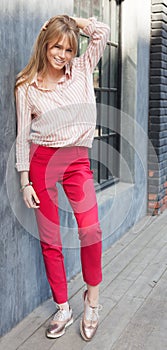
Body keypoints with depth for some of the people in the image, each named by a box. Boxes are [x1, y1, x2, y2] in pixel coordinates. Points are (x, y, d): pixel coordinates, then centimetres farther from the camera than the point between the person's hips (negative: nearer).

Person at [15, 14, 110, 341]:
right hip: (42, 160, 0)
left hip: (77, 160, 1)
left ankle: (92, 297, 8)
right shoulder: (26, 87, 0)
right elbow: (22, 136, 0)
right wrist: (25, 182, -3)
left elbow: (102, 32, -3)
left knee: (90, 229, -17)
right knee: (49, 238, 4)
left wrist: (72, 21, 6)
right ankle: (63, 309, 19)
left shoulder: (82, 70, 5)